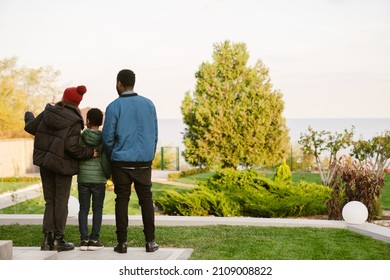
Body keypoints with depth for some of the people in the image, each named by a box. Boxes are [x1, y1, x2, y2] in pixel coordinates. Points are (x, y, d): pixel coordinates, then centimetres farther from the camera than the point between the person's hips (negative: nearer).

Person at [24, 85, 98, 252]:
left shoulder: (48, 113, 1)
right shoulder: (74, 122, -15)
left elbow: (30, 127, 13)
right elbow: (71, 146, -22)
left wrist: (28, 116, 34)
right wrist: (89, 153, -9)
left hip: (45, 163, 5)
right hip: (62, 165, -5)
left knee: (49, 201, 13)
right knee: (61, 202, 6)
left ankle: (47, 238, 9)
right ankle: (58, 239, 11)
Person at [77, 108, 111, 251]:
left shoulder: (80, 138, -4)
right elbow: (105, 161, -8)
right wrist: (108, 174, 7)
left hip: (83, 179, 1)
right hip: (99, 179, -1)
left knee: (83, 209, 6)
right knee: (97, 209, 6)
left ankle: (84, 239, 2)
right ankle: (94, 240, 2)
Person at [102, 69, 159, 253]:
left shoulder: (114, 107, -6)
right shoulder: (148, 104, 4)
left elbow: (108, 137, -4)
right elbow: (154, 134, 6)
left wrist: (111, 156, 14)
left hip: (121, 162, -2)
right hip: (144, 161, 2)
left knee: (122, 200, 5)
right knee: (146, 199, 9)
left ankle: (122, 242, 5)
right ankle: (150, 241, 7)